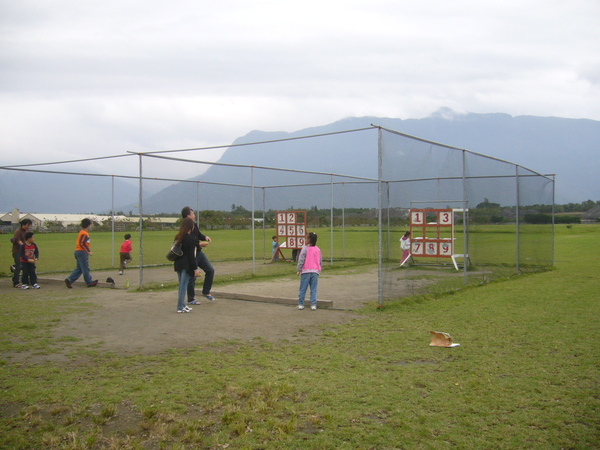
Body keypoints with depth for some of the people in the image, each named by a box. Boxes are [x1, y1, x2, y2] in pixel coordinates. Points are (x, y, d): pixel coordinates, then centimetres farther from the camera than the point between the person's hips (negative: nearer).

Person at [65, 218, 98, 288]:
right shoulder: (84, 234, -15)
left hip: (78, 251, 10)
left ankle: (69, 280, 5)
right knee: (85, 268, -1)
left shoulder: (81, 231, 15)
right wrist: (88, 251, -21)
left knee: (79, 268, 13)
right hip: (82, 252, -10)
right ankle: (89, 282, 7)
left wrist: (87, 248, 18)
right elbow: (82, 244, -22)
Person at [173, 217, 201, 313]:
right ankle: (180, 307, -2)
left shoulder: (178, 237, 10)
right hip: (186, 265, -8)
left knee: (182, 285, 16)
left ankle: (182, 305, 23)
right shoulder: (191, 239, -13)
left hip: (178, 264, 8)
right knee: (184, 286, -4)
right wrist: (195, 269, -14)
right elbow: (191, 255, -16)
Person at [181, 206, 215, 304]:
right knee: (192, 277, 0)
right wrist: (199, 244, -27)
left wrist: (205, 237, -1)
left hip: (199, 253, 9)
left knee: (210, 270, 9)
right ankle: (191, 300, 12)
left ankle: (206, 292, 23)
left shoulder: (194, 225, 6)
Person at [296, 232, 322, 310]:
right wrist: (319, 270, 24)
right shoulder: (318, 249, 9)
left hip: (306, 272, -4)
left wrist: (298, 270, -2)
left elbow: (301, 260, -9)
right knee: (313, 290, 6)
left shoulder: (305, 248, -7)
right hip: (315, 272, 4)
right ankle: (313, 305, 2)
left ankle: (301, 304, 9)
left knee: (303, 289, 5)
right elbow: (321, 262, 14)